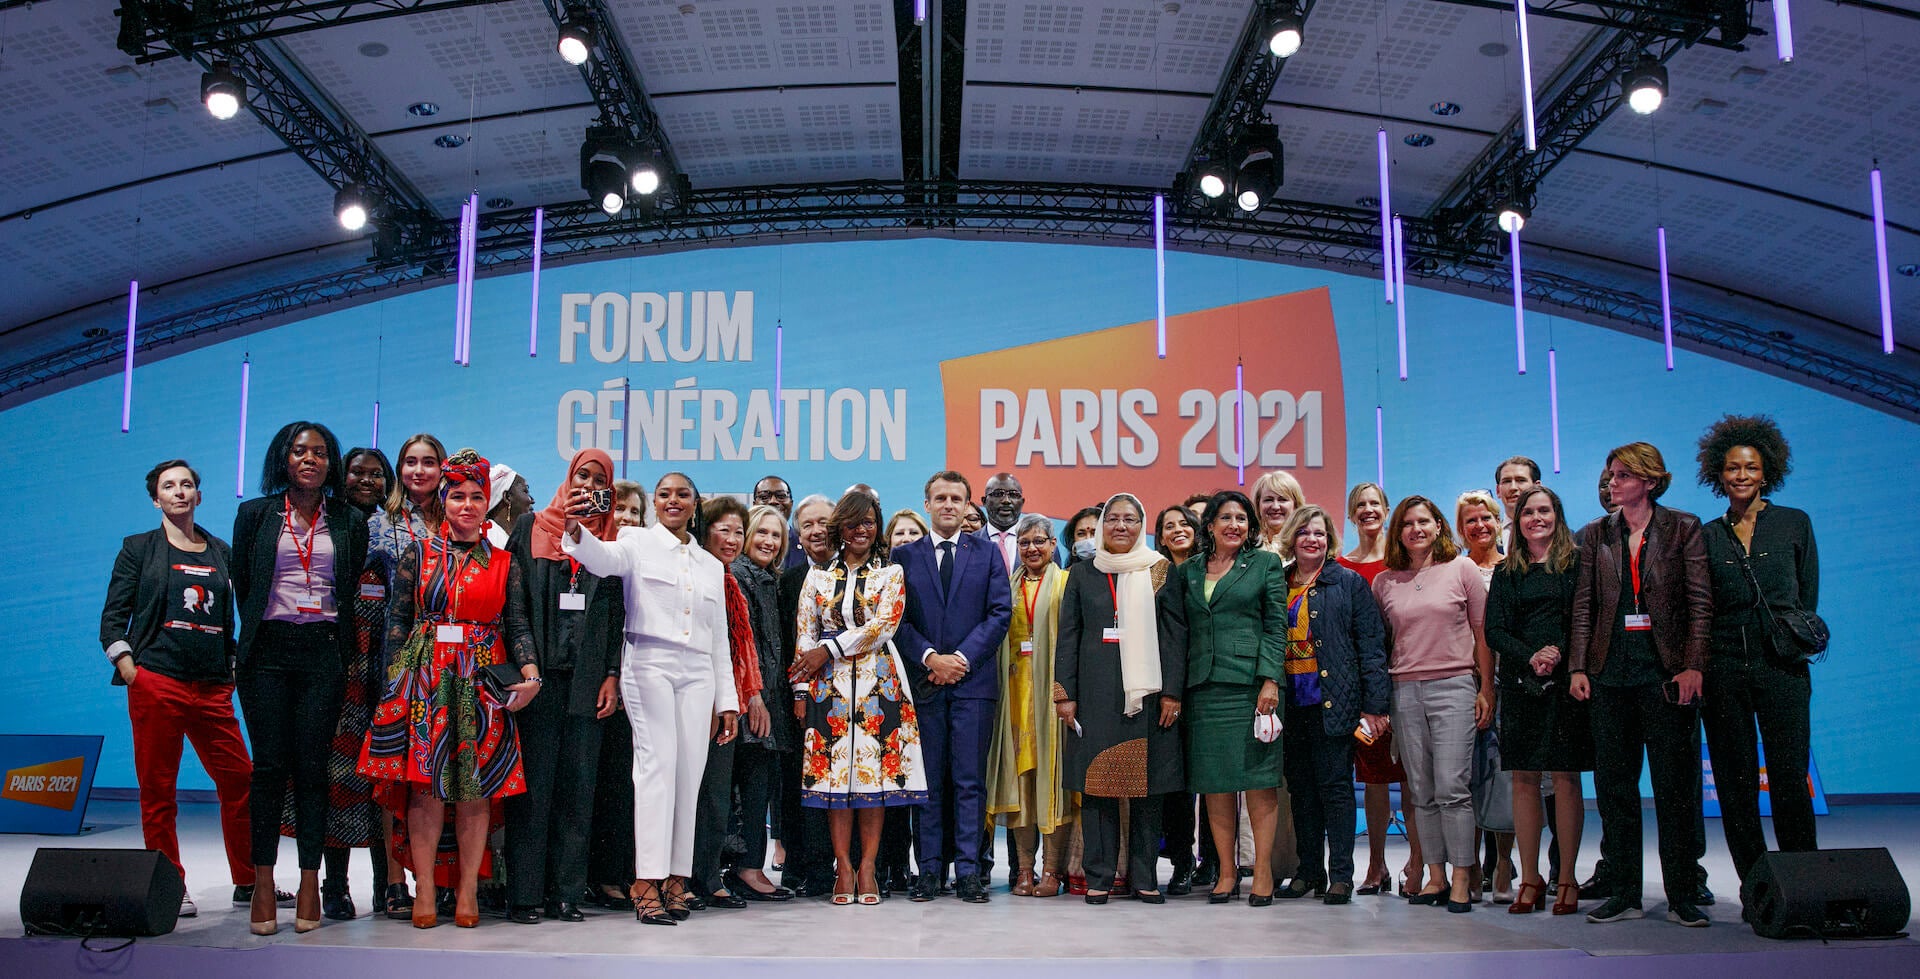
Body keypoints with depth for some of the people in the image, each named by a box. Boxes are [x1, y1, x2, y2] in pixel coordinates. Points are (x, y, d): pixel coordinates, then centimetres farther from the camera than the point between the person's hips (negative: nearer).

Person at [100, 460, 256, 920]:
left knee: (240, 780, -1)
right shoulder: (139, 549, 8)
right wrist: (130, 672, -8)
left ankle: (247, 882, 10)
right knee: (157, 789, 0)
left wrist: (234, 671, 10)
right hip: (156, 684, -3)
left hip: (213, 688, 3)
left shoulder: (221, 553, 16)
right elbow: (112, 617, 4)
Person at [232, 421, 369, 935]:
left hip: (323, 651, 0)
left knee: (312, 767, -1)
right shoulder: (255, 514, 9)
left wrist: (341, 643, 8)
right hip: (268, 651, 0)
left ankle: (310, 884, 3)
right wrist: (255, 634, 14)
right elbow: (241, 581, 14)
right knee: (269, 766, -2)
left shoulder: (350, 522, 10)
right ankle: (263, 884, 3)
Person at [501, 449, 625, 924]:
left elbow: (616, 614, 9)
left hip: (587, 678, 2)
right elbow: (515, 600, 1)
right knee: (533, 784, -2)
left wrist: (612, 676, 1)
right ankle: (525, 895, 4)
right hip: (540, 674, -2)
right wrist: (525, 661, -10)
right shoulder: (531, 527, 8)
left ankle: (566, 893, 9)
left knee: (577, 789, 3)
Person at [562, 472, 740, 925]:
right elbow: (604, 559, -17)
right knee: (657, 764, -13)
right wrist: (576, 532, -40)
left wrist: (727, 700, 16)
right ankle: (647, 881, -13)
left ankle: (676, 879, 5)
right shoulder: (639, 543, 7)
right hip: (650, 663, -4)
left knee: (689, 772, 0)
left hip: (697, 673, 4)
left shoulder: (710, 565, 20)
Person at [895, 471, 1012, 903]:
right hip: (923, 681, 0)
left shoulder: (987, 553, 9)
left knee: (971, 781, 0)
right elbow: (898, 619, 3)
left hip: (973, 679, 0)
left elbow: (1000, 613, 1)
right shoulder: (905, 557, 10)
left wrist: (962, 658, -9)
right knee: (928, 781, 4)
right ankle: (929, 868, 9)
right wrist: (930, 657, -10)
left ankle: (968, 870, 4)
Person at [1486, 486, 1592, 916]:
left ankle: (1567, 879, 7)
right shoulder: (1506, 573, 12)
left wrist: (1560, 653, -16)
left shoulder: (1577, 563, 5)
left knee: (1566, 779, -1)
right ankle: (1530, 878, 10)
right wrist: (1530, 657, -10)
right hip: (1520, 683, 3)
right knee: (1524, 780, 3)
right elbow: (1494, 631, 6)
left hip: (1566, 682, -2)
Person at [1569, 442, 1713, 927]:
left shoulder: (1683, 528, 2)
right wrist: (1578, 666, -1)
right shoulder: (1598, 534, 10)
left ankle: (1682, 896, 8)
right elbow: (1583, 604, 8)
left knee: (1675, 783, 0)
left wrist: (1693, 666, -11)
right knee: (1613, 783, 5)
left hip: (1665, 670, -3)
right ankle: (1624, 893, 13)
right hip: (1611, 672, 3)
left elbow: (1701, 603, -2)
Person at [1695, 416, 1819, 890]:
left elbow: (1807, 599, 10)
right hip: (1724, 669, 2)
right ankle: (1756, 884, 11)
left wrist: (1795, 644, 3)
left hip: (1780, 667, -2)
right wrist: (1699, 659, 1)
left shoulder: (1794, 523, 7)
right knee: (1735, 780, 3)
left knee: (1789, 777, -6)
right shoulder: (1707, 536, 10)